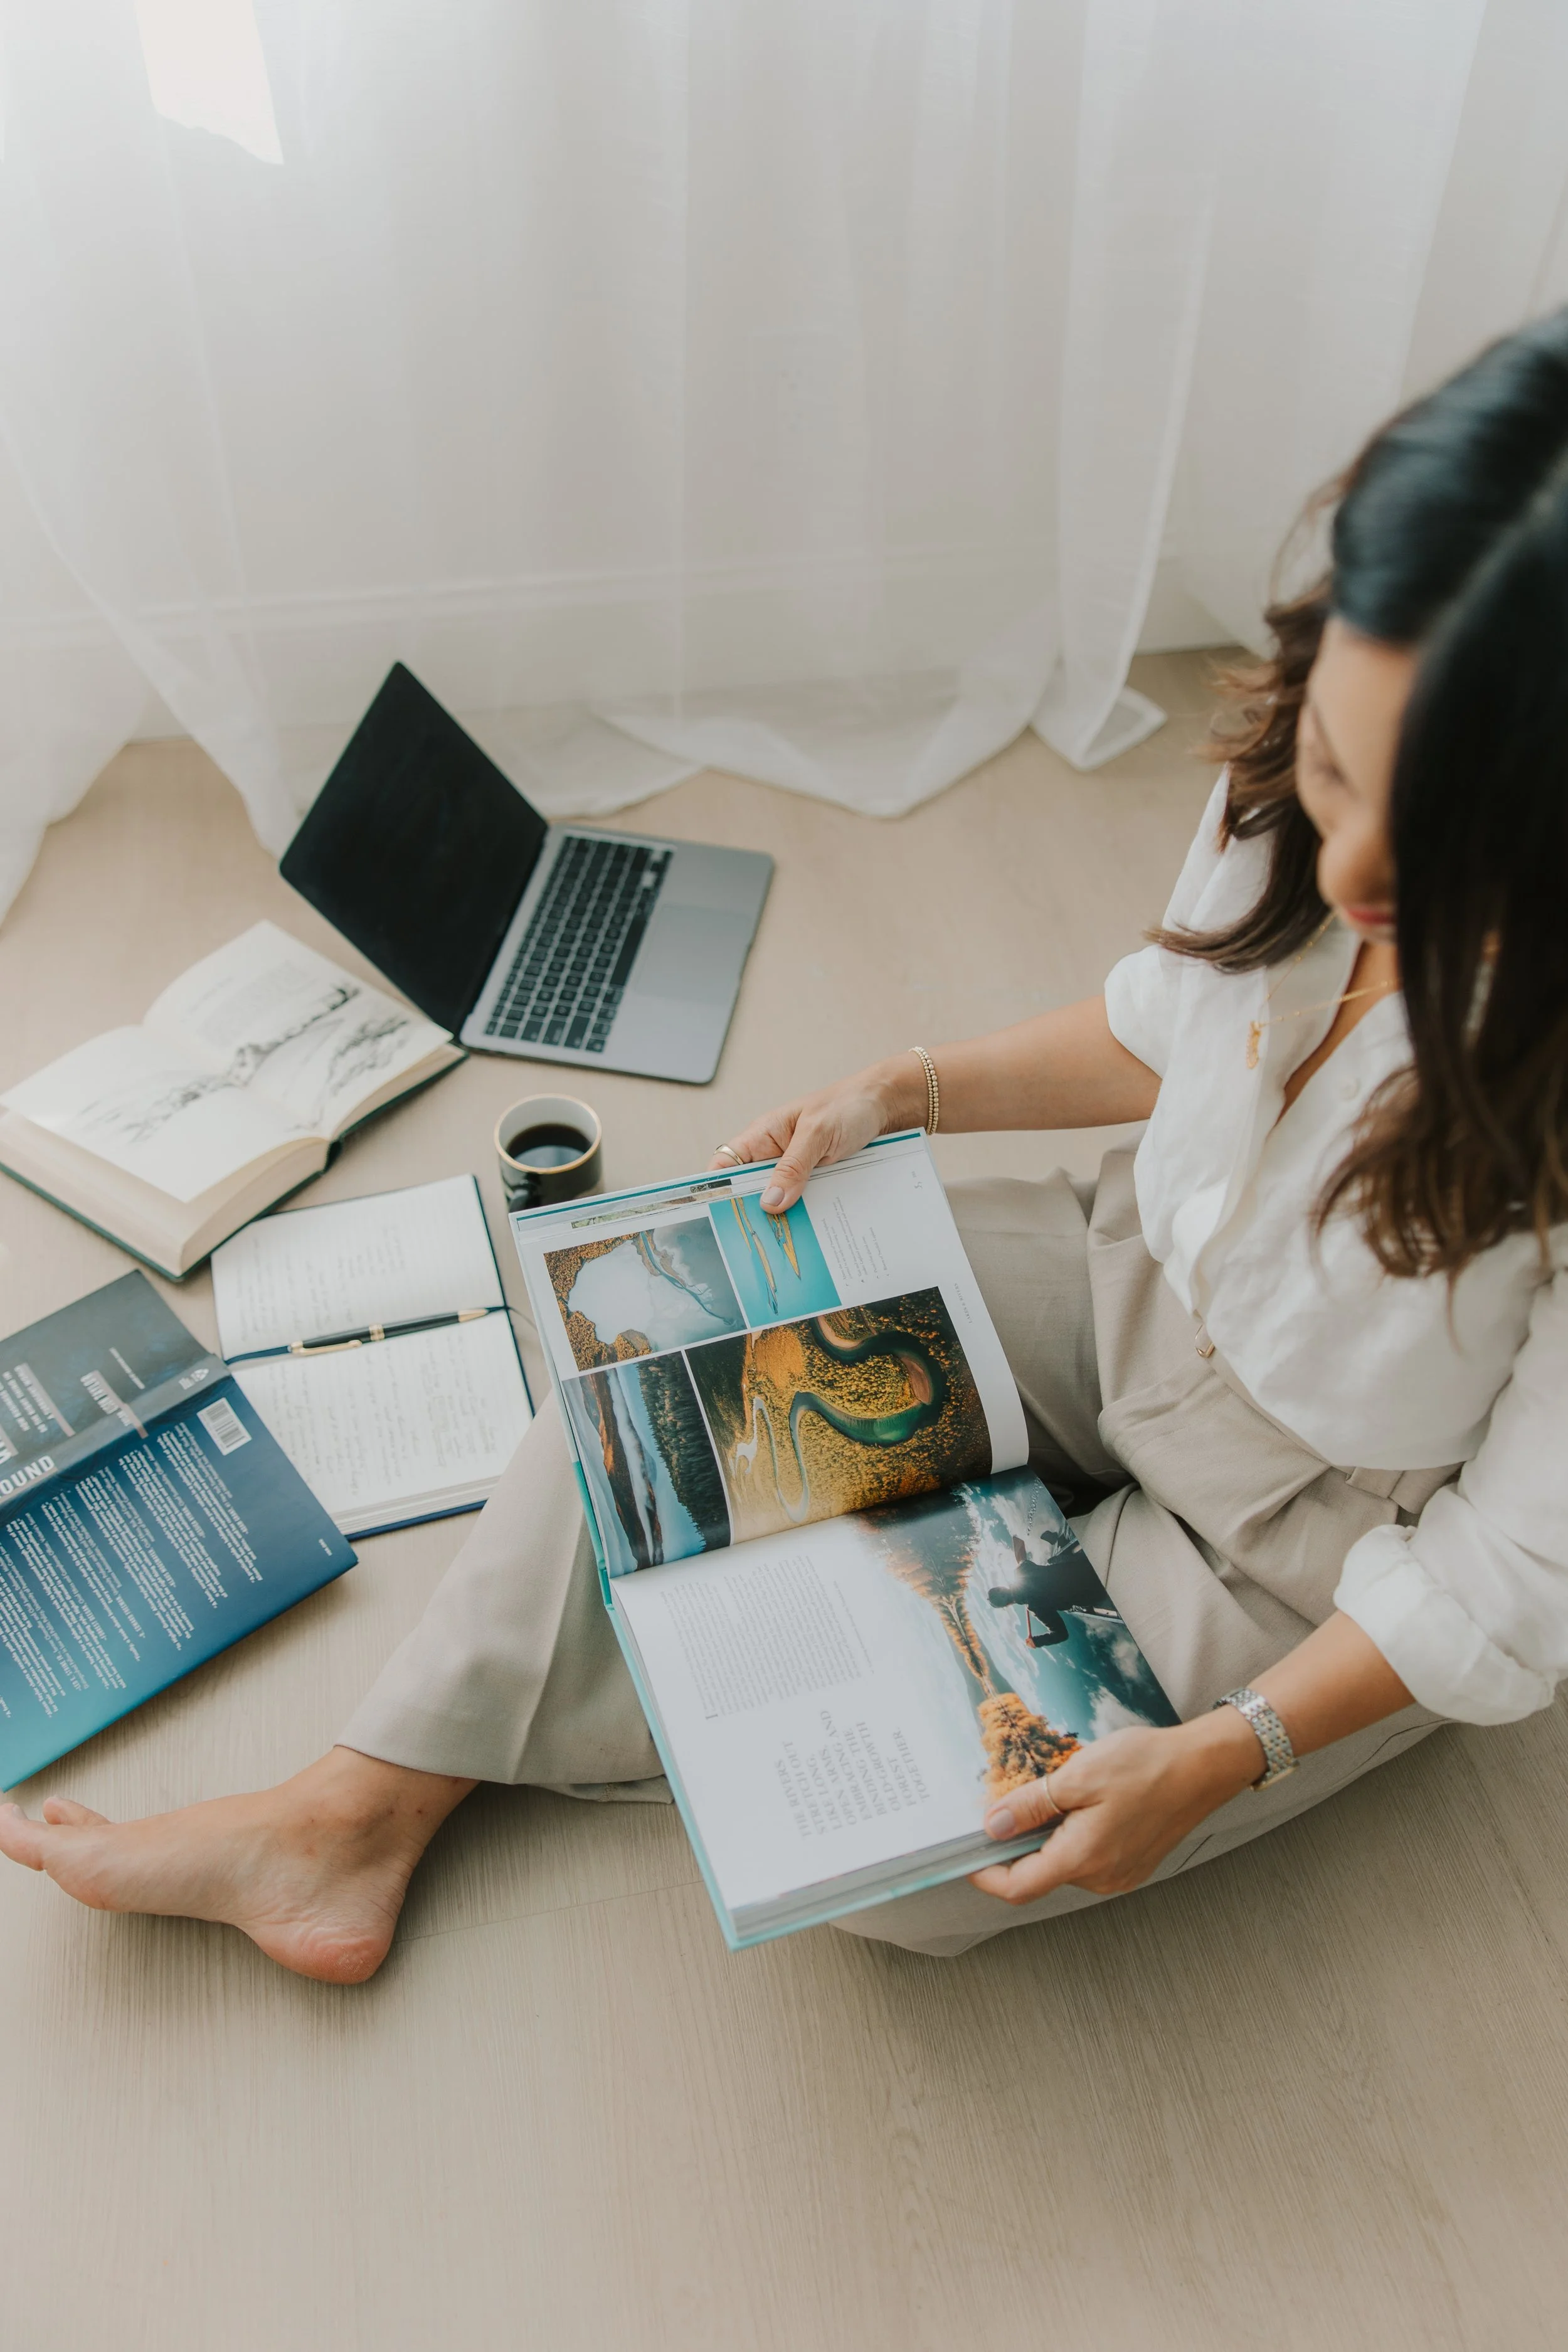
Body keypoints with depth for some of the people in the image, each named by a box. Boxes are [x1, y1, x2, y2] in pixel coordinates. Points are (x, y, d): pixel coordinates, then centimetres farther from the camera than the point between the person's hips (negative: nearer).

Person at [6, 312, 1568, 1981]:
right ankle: (349, 1819, -1)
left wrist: (1221, 1759, -24)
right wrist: (907, 1093, -3)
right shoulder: (1307, 754, -19)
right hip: (1142, 1300, 5)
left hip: (1315, 1572, -4)